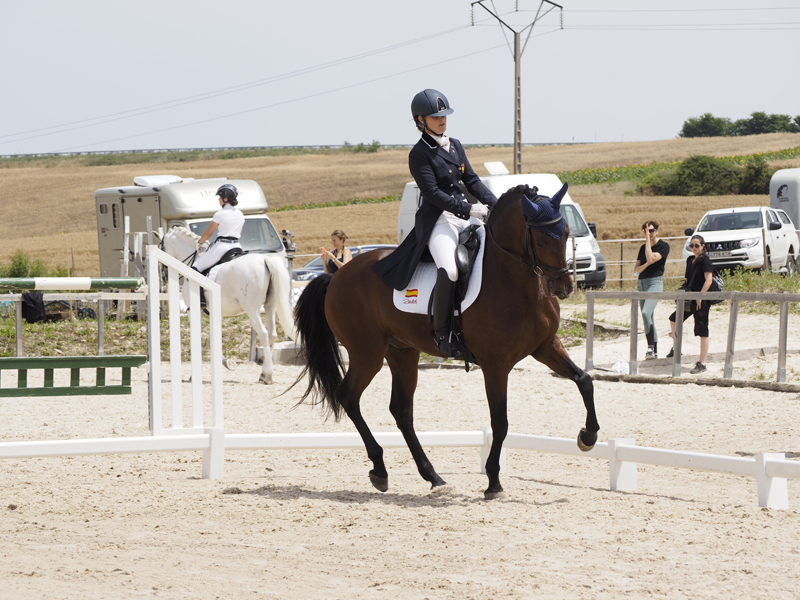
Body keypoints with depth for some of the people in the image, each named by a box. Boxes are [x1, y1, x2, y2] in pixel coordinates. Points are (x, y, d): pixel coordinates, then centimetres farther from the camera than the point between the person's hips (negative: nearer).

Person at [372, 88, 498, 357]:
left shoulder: (455, 146, 15)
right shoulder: (419, 154, -7)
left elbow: (472, 181, 18)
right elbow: (433, 193, -14)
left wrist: (494, 204, 3)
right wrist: (469, 209, -20)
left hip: (465, 215, 8)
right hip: (437, 221, -8)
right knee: (448, 271, -31)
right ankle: (441, 333, -19)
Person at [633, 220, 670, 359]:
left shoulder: (663, 246, -3)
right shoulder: (643, 248, 16)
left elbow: (651, 258, -19)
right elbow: (636, 269, 11)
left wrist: (648, 240, -11)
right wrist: (646, 264, -9)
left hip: (655, 282, -8)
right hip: (642, 283, 8)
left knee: (646, 313, -26)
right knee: (648, 317, 9)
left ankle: (651, 347, -25)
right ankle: (655, 353, 14)